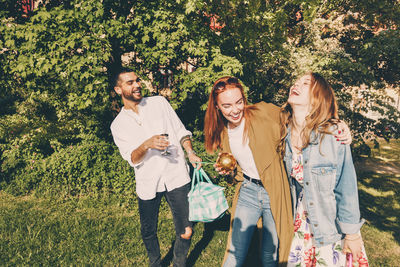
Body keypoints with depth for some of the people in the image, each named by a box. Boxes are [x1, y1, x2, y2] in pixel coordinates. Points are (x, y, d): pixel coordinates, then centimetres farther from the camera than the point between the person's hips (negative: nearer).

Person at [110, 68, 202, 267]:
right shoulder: (118, 125, 5)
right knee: (148, 233, 11)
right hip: (148, 182, 1)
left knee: (185, 232, 0)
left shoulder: (159, 102, 8)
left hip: (176, 176, 0)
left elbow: (180, 131, 9)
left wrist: (191, 153, -7)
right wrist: (147, 144, -25)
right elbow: (132, 158, -5)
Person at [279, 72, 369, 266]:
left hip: (331, 224, -4)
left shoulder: (333, 134, -20)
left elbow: (346, 188, -14)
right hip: (300, 220, 4)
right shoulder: (285, 133, -6)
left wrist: (351, 233, -9)